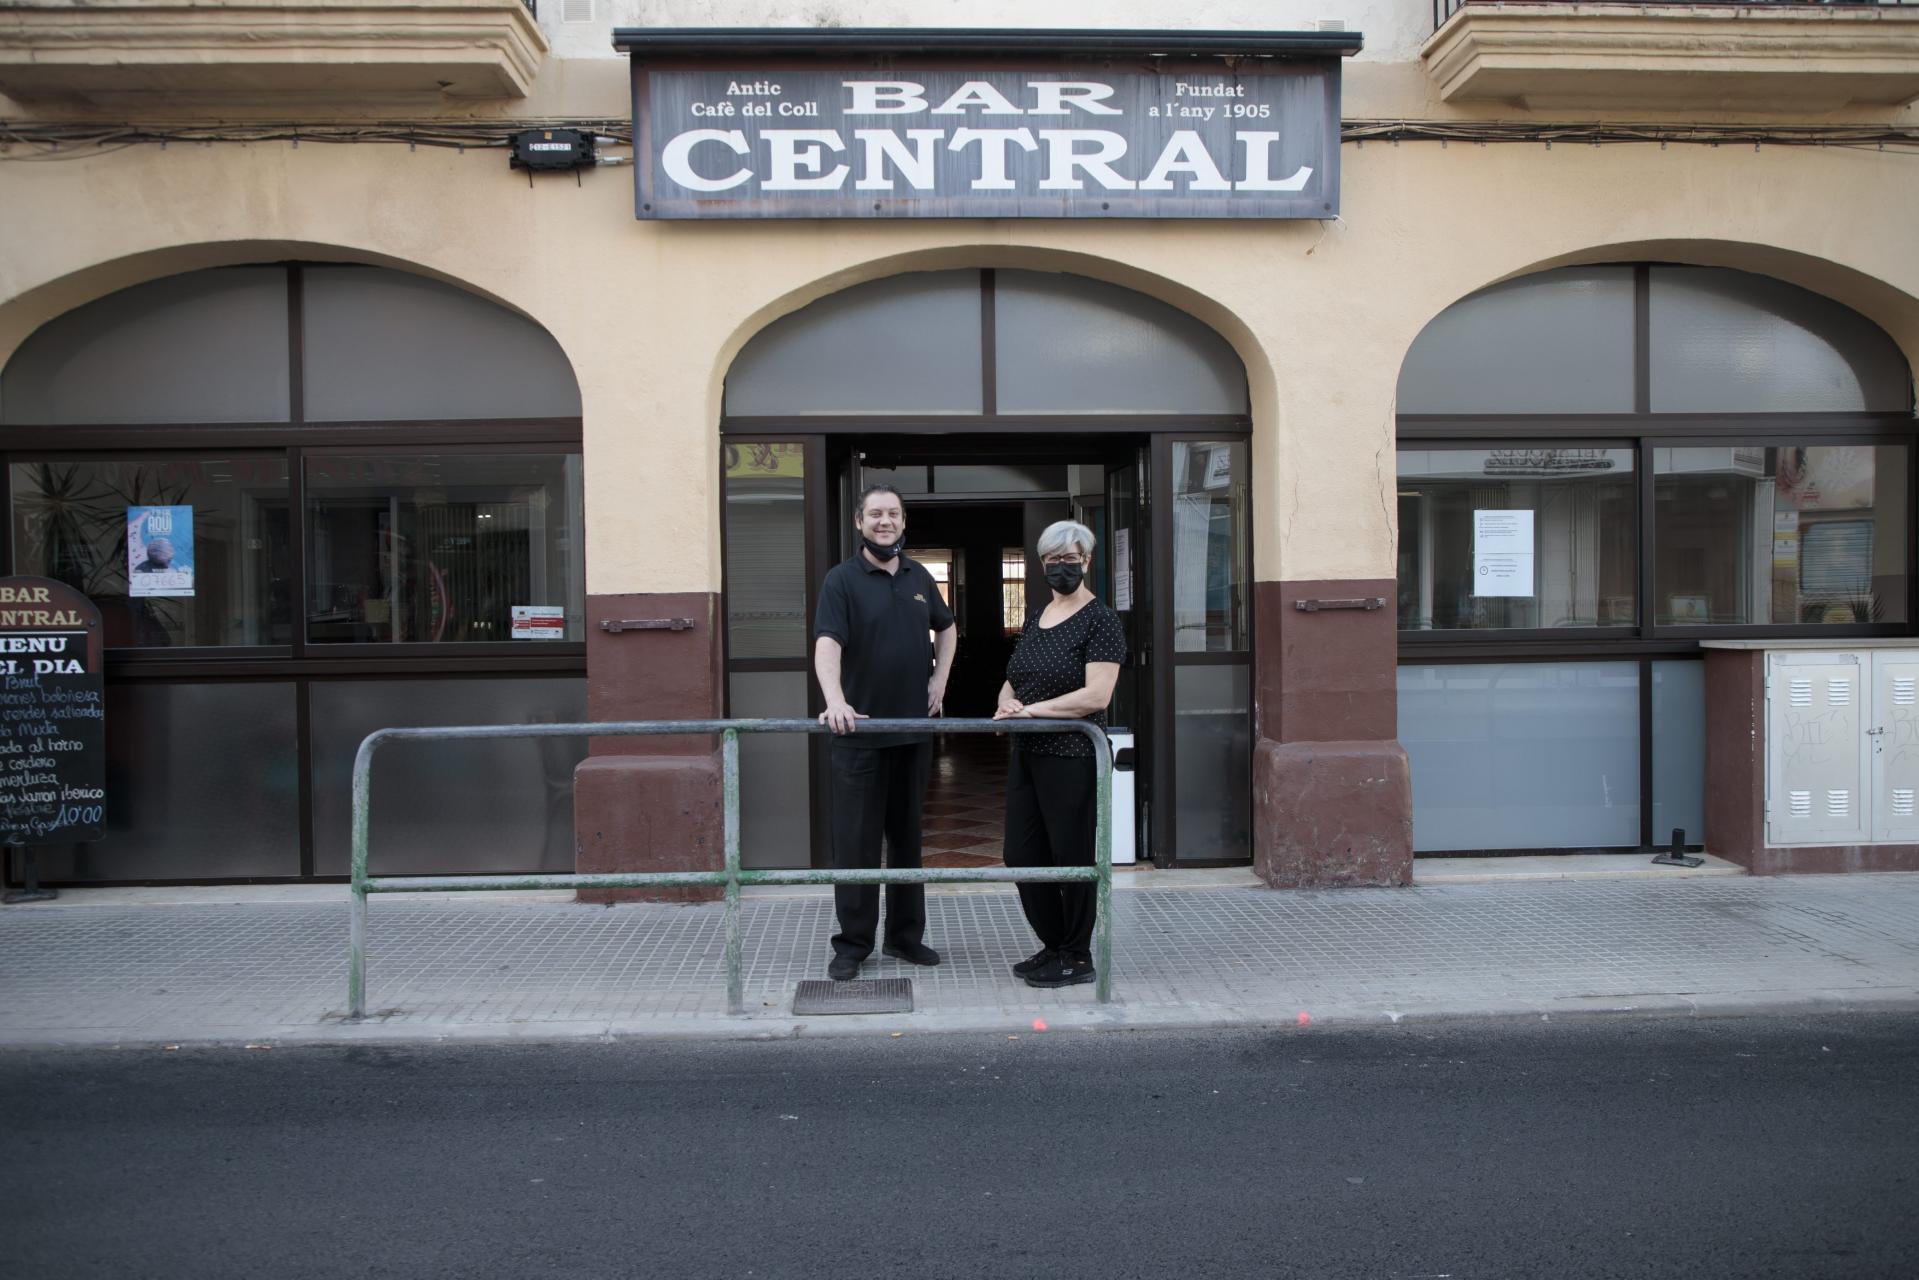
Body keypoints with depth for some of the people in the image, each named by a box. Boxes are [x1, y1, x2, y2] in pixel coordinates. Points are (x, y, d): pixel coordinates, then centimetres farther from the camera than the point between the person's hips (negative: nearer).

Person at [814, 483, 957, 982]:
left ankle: (905, 935, 25)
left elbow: (946, 628, 27)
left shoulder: (919, 577, 10)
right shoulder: (842, 580, -7)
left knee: (907, 834, 13)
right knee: (855, 840, 0)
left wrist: (940, 678, 12)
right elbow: (827, 644, -21)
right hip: (860, 731, -5)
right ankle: (852, 944, 11)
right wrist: (835, 700, -37)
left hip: (913, 729, 5)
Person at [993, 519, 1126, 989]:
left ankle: (1078, 958, 15)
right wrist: (1007, 703, -2)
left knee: (1071, 856, 1)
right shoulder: (1036, 619, 15)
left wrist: (1033, 709, -18)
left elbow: (1096, 695, -18)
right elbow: (1012, 681, 21)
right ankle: (1053, 946, 27)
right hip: (1027, 753, 8)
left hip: (1071, 756, -8)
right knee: (1022, 854, 11)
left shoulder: (1100, 620, -8)